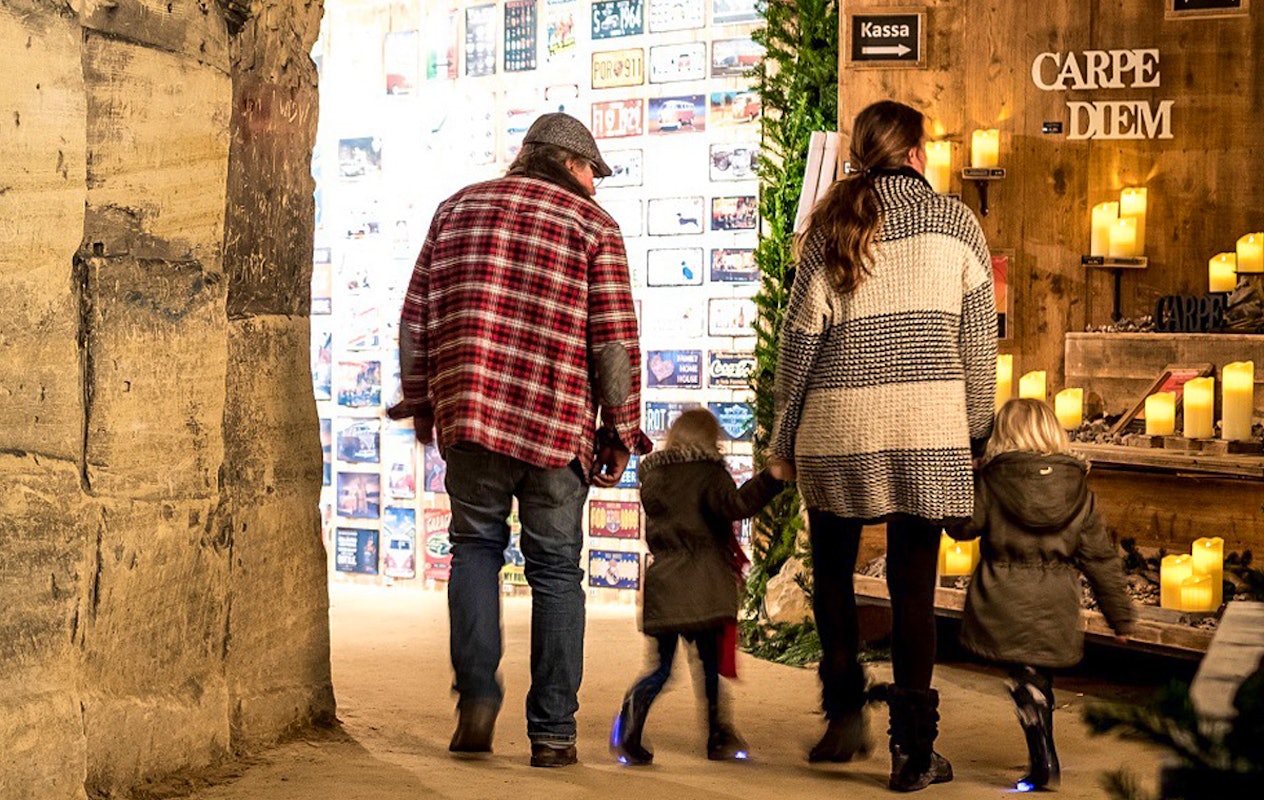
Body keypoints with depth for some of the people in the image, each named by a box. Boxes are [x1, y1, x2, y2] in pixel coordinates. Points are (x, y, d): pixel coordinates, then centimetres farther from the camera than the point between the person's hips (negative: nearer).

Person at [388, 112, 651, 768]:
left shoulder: (459, 208, 14)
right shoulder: (593, 224, 4)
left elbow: (416, 316, 12)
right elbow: (615, 338, -3)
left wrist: (419, 402, 21)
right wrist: (620, 433, 4)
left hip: (468, 416, 2)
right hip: (558, 425, -2)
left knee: (476, 546, 19)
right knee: (555, 570, 8)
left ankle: (476, 696, 2)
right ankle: (552, 732, 9)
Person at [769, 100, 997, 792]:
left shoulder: (833, 226, 3)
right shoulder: (957, 223, 5)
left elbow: (799, 337, 3)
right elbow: (978, 341, 5)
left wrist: (782, 436, 12)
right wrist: (977, 426, 16)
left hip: (839, 426, 0)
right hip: (928, 428, 0)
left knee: (833, 571, 19)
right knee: (913, 584, 3)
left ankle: (846, 709, 11)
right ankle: (913, 748, 3)